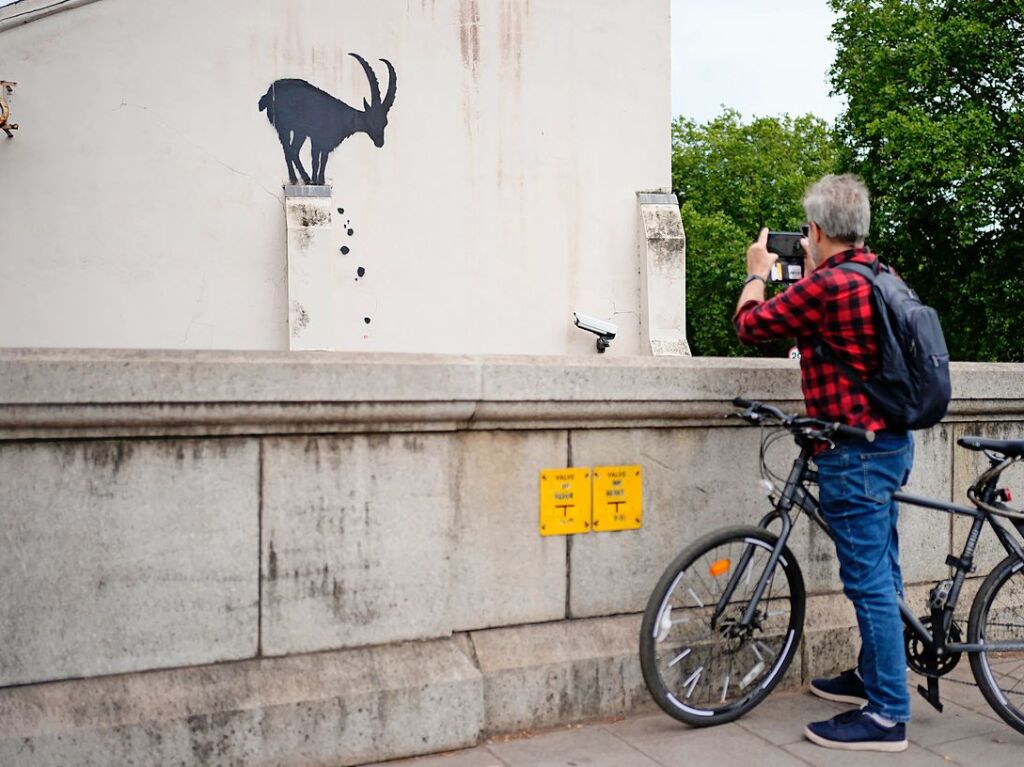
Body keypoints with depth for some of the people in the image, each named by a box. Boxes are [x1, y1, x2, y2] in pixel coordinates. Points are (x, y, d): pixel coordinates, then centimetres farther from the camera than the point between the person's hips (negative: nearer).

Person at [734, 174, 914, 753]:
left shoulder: (827, 286, -20)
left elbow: (750, 325, -8)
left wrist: (758, 273, 10)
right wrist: (813, 271, 32)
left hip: (856, 453, -10)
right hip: (891, 443, 10)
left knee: (870, 581, -3)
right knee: (880, 573, 19)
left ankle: (887, 715, 6)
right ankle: (873, 677, 35)